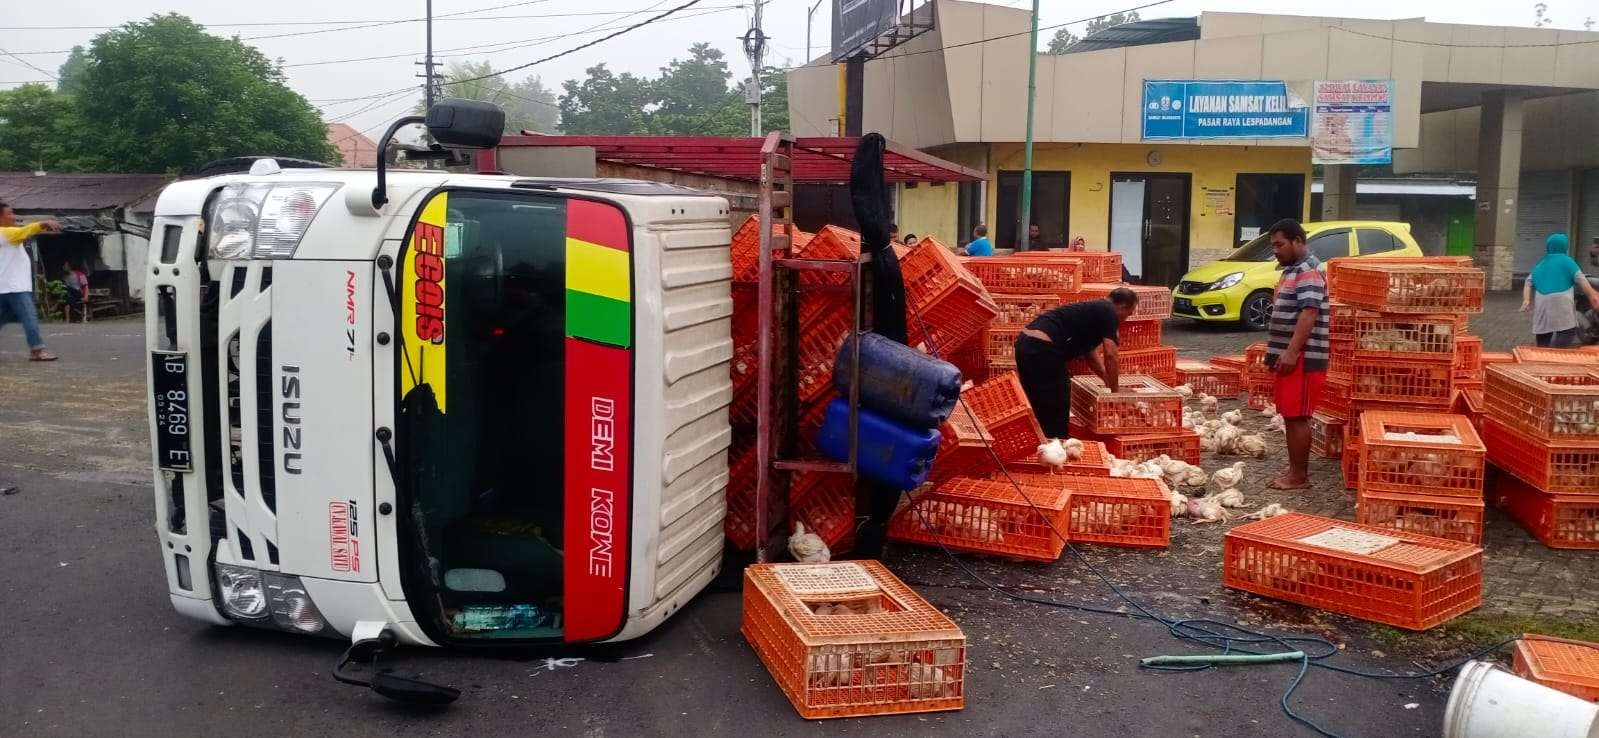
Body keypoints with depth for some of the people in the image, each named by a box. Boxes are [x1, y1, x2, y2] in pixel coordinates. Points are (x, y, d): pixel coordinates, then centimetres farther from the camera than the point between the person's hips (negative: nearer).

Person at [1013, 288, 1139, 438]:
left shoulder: (1093, 310, 26)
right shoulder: (1109, 312, 0)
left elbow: (1090, 353, 36)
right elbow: (1110, 355, -7)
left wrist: (1108, 380, 39)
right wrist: (1115, 390, 3)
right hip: (1042, 348, -9)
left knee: (1040, 409, 20)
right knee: (1056, 414, 2)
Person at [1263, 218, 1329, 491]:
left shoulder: (1308, 271, -14)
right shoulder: (1292, 270, 18)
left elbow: (1309, 313, -23)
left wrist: (1292, 352, -28)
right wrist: (1276, 352, 23)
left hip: (1301, 357, -10)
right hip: (1287, 354, 10)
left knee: (1297, 416, -7)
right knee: (1289, 415, 12)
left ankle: (1299, 476, -2)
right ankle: (1295, 469, 18)